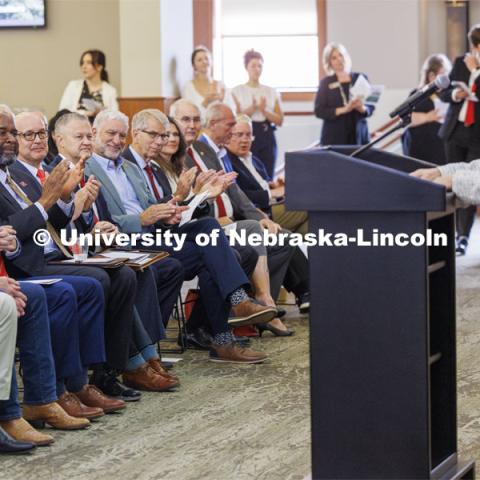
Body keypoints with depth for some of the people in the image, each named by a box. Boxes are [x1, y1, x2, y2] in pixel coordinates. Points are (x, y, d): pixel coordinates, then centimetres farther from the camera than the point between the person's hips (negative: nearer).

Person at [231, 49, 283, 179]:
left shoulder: (271, 92, 12)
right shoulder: (237, 91, 4)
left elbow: (280, 120, 7)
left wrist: (264, 110, -9)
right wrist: (252, 108, -16)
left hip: (267, 137, 3)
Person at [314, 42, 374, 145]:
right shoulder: (326, 83, 4)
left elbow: (370, 107, 8)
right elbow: (319, 111, -4)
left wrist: (362, 108, -15)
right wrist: (344, 109, -16)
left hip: (358, 135, 1)